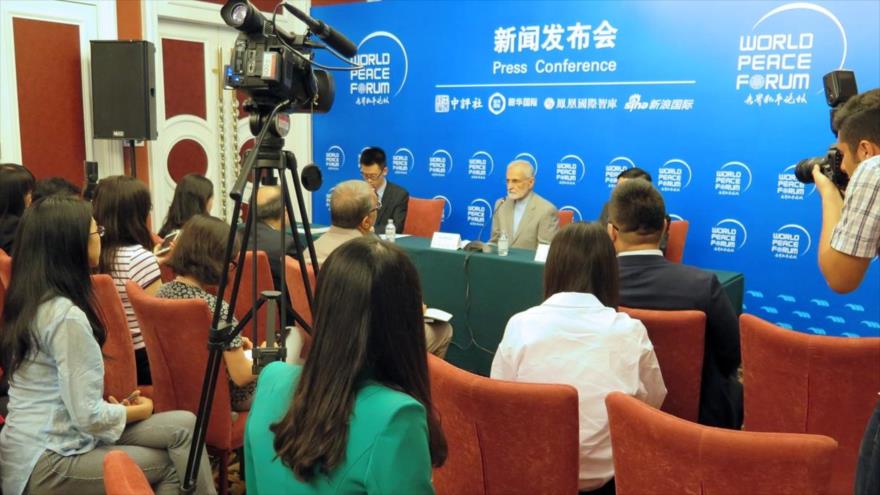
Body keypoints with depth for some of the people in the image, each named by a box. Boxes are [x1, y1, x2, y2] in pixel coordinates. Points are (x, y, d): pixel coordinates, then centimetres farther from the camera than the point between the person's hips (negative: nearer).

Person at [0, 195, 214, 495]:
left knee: (183, 424, 0)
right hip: (50, 464, -8)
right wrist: (139, 410, -3)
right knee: (171, 464, -1)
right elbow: (88, 416, -21)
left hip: (38, 447, 8)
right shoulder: (66, 315, -22)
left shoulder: (29, 299, 7)